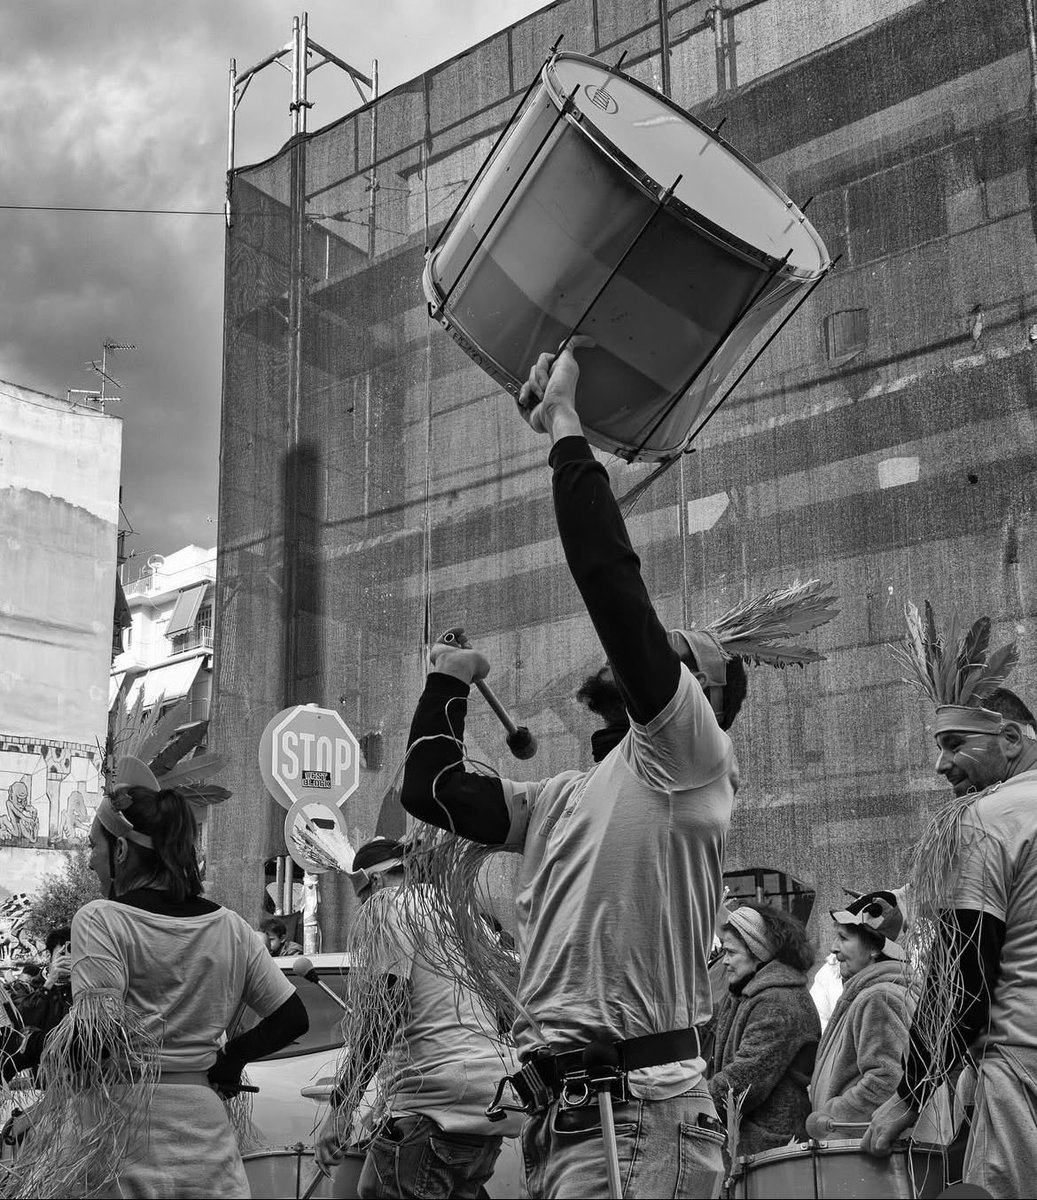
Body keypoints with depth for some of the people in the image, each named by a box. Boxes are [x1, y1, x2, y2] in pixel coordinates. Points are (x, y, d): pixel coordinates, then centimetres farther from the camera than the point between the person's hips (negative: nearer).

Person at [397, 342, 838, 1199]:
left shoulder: (690, 757, -5)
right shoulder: (565, 799, 19)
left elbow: (613, 582, -15)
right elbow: (431, 789, 23)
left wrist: (564, 424, -10)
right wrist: (453, 679, 28)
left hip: (639, 1116, -8)